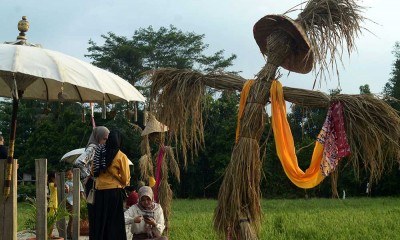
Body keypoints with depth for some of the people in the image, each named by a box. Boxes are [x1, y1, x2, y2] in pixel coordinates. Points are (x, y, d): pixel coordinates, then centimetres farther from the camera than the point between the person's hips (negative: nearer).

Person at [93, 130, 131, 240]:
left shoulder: (99, 152, 3)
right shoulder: (121, 156, -7)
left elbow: (93, 171, 11)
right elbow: (126, 178, -5)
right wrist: (124, 183, 15)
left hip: (100, 190, 4)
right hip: (114, 191, -4)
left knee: (100, 220, 12)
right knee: (114, 221, 3)